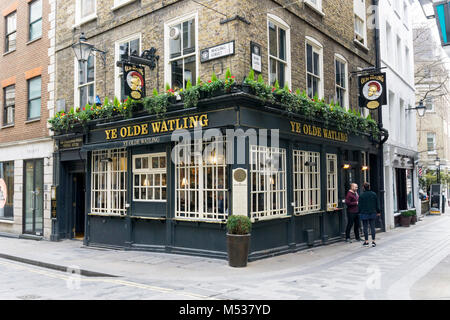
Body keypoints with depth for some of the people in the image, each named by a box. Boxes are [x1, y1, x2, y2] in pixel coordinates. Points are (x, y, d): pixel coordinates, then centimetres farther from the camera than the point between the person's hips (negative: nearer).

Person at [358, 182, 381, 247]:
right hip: (373, 213, 3)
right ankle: (373, 241, 5)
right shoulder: (374, 194, 0)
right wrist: (378, 212, 16)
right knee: (372, 227, 6)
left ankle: (366, 241, 6)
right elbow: (377, 204, 7)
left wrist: (360, 212, 8)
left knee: (365, 228, 4)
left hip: (364, 213, -3)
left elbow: (359, 205, -5)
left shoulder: (362, 195, -10)